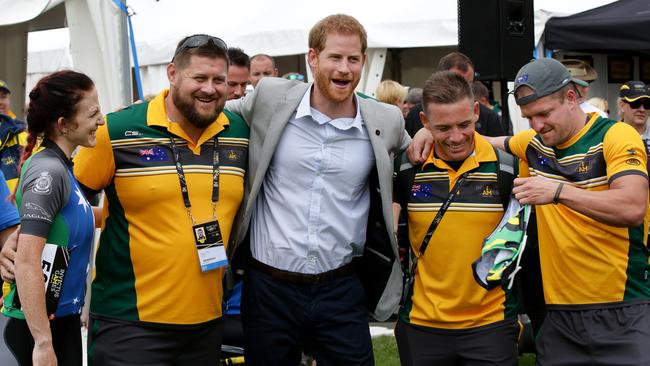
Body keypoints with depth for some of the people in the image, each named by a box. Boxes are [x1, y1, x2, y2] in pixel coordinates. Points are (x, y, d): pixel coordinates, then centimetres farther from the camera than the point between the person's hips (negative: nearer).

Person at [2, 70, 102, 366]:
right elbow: (27, 261, -24)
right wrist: (42, 342, -24)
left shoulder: (60, 167, 8)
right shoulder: (48, 171, -18)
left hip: (64, 317, 9)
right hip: (38, 325, -9)